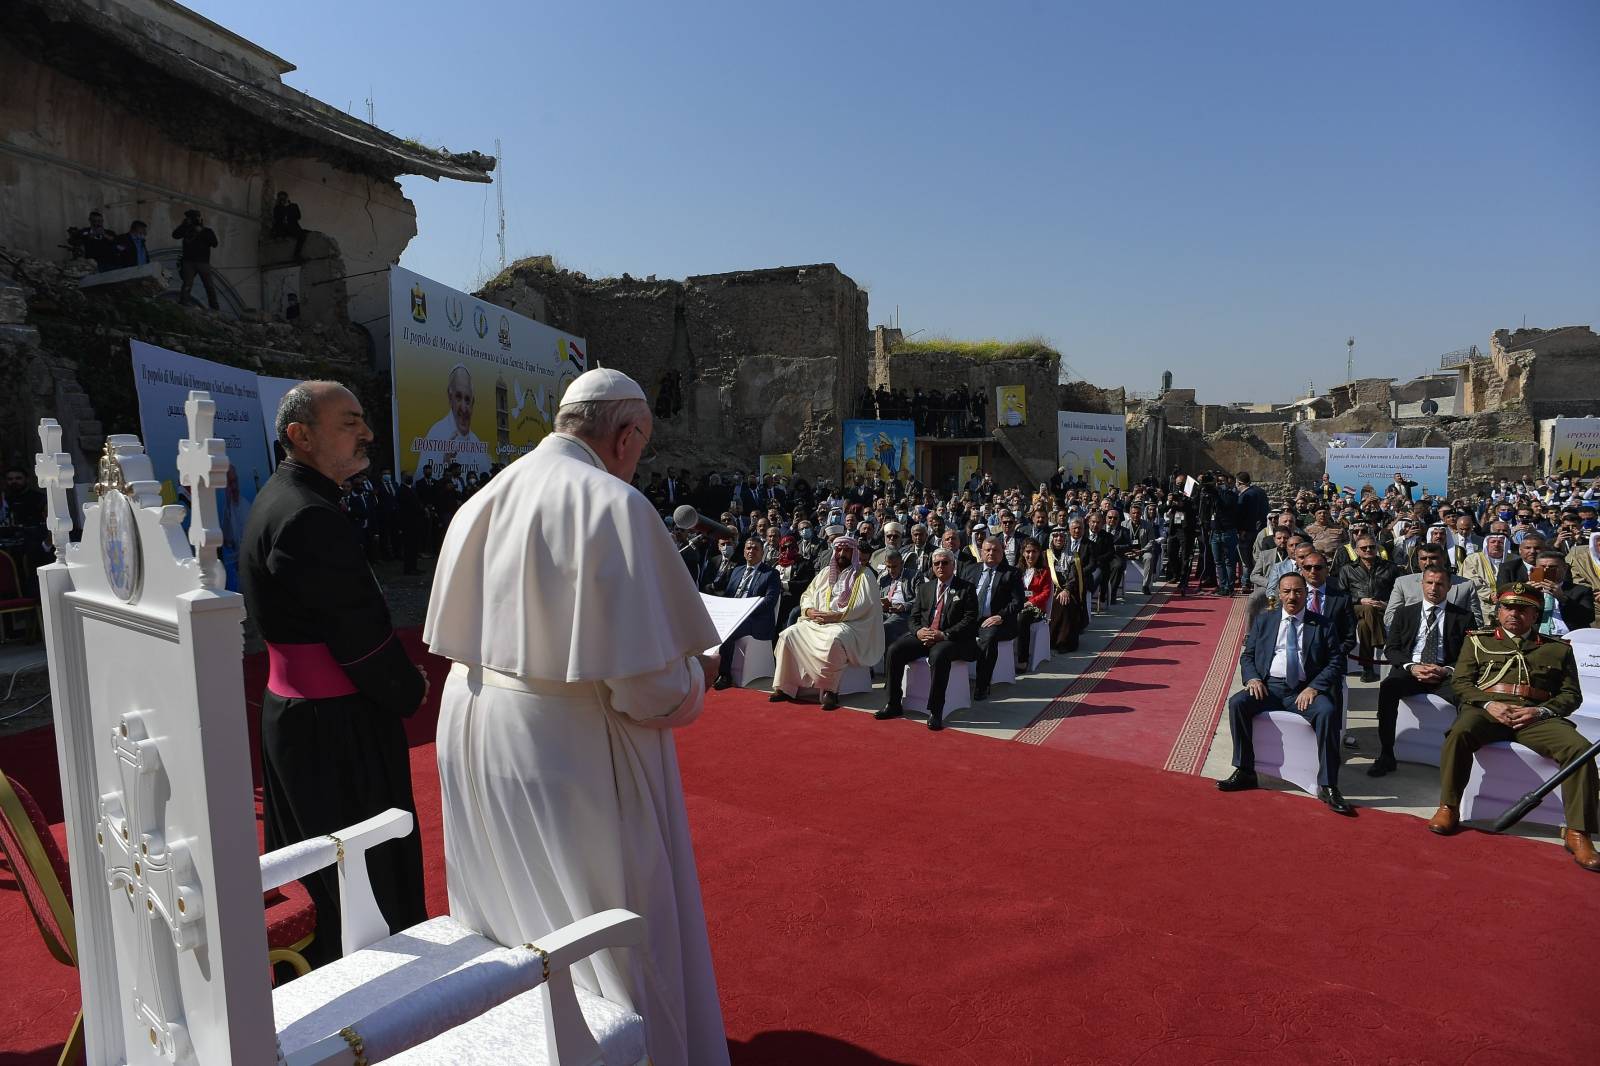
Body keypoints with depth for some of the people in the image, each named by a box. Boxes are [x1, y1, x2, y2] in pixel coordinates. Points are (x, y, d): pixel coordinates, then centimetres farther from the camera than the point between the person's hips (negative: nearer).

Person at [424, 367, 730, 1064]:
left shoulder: (483, 501, 2)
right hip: (571, 747, -8)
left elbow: (451, 635, 8)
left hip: (472, 729, 8)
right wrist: (693, 680, -3)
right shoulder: (615, 506, -20)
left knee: (508, 906, 26)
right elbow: (647, 678, -24)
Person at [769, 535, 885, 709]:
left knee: (834, 640, -39)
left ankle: (830, 690, -26)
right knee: (789, 634, -14)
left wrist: (835, 616, -16)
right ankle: (786, 687, -11)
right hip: (817, 621, 6)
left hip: (847, 624, -6)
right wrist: (809, 610, -3)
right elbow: (807, 595, 20)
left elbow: (863, 606, -11)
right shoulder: (826, 573, 20)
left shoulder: (864, 574, 2)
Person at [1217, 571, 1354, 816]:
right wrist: (1252, 678, -7)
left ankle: (1327, 786, -23)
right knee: (1236, 702, -25)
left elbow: (1336, 662, 4)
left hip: (1304, 690, -2)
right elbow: (1247, 655, 14)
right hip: (1268, 686, 2)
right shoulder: (1263, 620, 15)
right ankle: (1244, 772, -14)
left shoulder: (1322, 625, 10)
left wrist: (1314, 688, -12)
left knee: (1328, 711, -32)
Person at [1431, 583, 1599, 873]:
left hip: (1536, 716, 2)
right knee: (1459, 732, -35)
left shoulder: (1558, 648, 22)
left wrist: (1540, 711, -7)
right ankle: (1448, 808, -23)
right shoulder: (1478, 640, 20)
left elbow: (1571, 694, 14)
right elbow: (1461, 682, 11)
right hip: (1486, 710, -1)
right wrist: (1488, 704, -8)